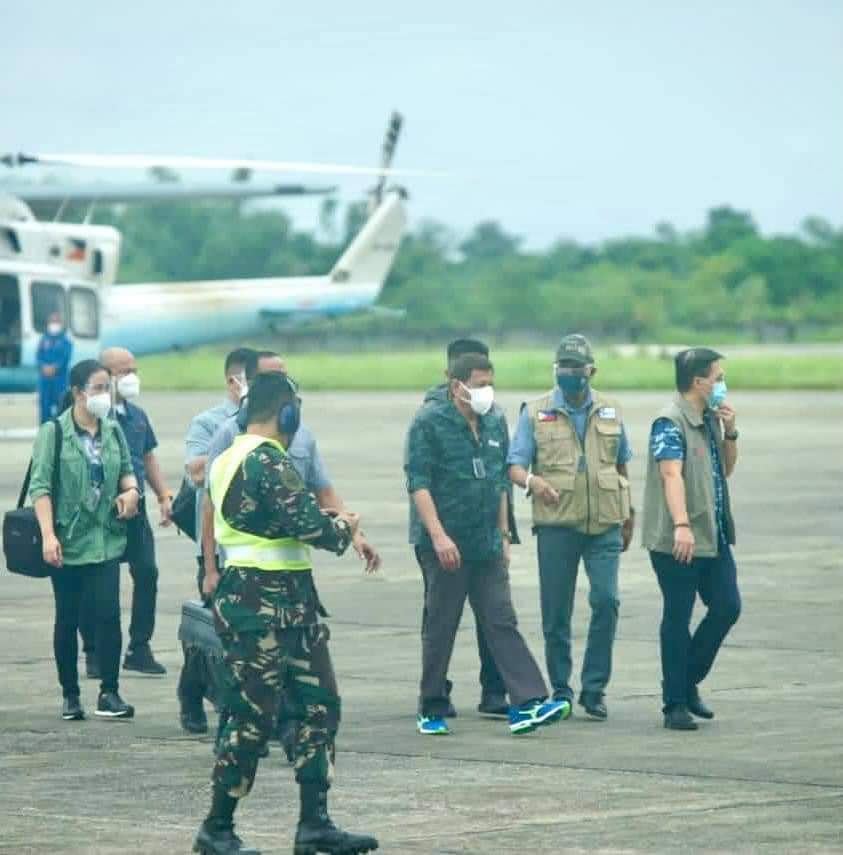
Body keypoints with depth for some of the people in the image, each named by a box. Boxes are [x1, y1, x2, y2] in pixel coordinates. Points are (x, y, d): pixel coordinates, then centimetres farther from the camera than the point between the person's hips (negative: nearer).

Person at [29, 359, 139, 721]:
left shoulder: (113, 431, 8)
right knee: (67, 619, 7)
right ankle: (70, 695, 17)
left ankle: (109, 693, -5)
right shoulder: (54, 432, -6)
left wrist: (131, 489, -3)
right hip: (67, 541, -3)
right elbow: (40, 486, -11)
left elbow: (126, 470, 22)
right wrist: (48, 535, -21)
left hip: (106, 538, 3)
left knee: (109, 613, -9)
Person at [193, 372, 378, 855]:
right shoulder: (269, 462, -17)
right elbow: (310, 525, -22)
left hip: (289, 603, 10)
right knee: (254, 718, -4)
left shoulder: (228, 461, 14)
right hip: (264, 605, -10)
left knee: (320, 705, 9)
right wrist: (344, 529, -1)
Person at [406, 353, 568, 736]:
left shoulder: (495, 425, 13)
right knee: (440, 628, 2)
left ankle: (526, 704, -8)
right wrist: (438, 536, -21)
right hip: (447, 547, -6)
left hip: (487, 547, 6)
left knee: (502, 624, -1)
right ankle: (431, 710, 12)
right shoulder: (430, 423, -7)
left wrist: (504, 536, 18)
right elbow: (418, 483, -13)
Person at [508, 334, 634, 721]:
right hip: (556, 525, -1)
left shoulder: (610, 411, 11)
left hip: (604, 524, 1)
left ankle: (594, 687, -1)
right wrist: (532, 481, -24)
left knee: (606, 600, -11)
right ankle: (560, 691, 12)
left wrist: (627, 516, 20)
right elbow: (514, 465, -2)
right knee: (556, 612, 2)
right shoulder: (536, 412, 3)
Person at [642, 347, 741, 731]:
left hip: (714, 536, 8)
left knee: (727, 607, 7)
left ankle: (688, 682, 22)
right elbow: (672, 475, -25)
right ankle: (675, 704, 4)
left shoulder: (709, 419, 14)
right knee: (678, 618, -2)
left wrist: (730, 432, 7)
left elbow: (726, 469, 24)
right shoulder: (670, 423, -13)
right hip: (678, 541, -8)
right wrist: (681, 525, -36)